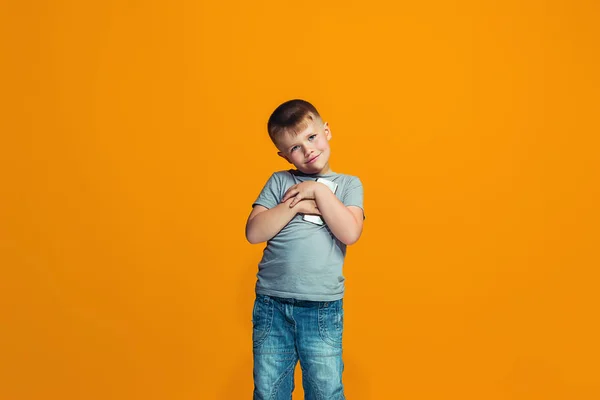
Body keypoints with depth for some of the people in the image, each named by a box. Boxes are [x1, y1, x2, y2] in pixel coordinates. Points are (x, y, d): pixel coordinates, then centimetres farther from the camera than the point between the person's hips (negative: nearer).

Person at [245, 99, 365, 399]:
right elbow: (254, 233, -4)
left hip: (322, 308, -1)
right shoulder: (279, 182, 7)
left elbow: (350, 233, -11)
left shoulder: (348, 184, 6)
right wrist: (297, 205, -9)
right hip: (271, 305, 1)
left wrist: (319, 191, -9)